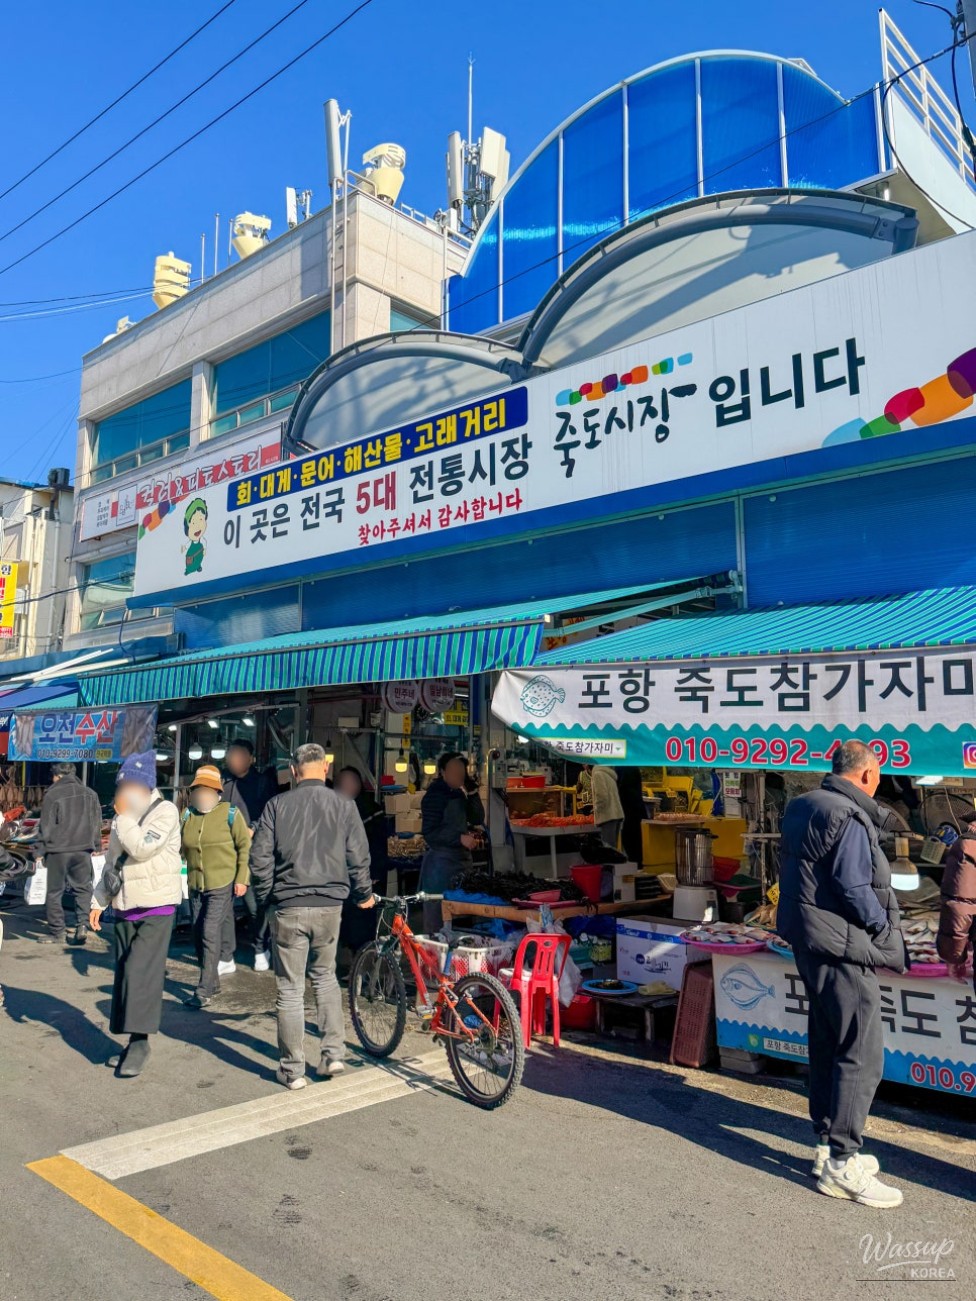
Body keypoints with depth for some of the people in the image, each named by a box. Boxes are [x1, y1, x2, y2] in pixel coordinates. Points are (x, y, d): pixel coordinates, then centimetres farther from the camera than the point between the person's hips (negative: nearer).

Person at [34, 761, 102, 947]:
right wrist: (95, 846, 18)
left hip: (57, 850, -3)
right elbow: (97, 823, 12)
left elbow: (45, 827, -7)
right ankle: (82, 925, -3)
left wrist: (39, 851, -1)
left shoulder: (52, 795, -6)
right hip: (83, 849, 4)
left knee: (54, 892, 6)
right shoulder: (89, 794, 8)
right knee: (83, 889, 11)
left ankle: (57, 931, 9)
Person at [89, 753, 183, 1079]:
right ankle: (132, 1042, 19)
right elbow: (111, 863, 20)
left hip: (155, 908, -8)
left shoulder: (165, 811, -10)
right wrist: (99, 901, 16)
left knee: (141, 973, -12)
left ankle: (139, 1043, -5)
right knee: (125, 974, 10)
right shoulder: (124, 816, 13)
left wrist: (124, 816, -13)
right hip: (125, 908, 8)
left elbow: (142, 848, -23)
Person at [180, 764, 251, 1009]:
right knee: (199, 934, 13)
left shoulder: (230, 814, -7)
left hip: (222, 885, -6)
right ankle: (212, 982, 30)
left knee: (210, 934, -12)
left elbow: (245, 846, -5)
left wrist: (241, 878, -10)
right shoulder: (187, 816, 5)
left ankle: (204, 992, -8)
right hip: (195, 885, 6)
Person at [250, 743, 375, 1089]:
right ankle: (333, 1054, 18)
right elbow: (359, 857, 2)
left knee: (291, 989, 7)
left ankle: (293, 1070, 15)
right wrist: (363, 894, 19)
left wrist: (264, 897, 12)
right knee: (325, 976, 22)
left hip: (289, 907, -2)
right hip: (330, 905, 2)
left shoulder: (277, 805, -3)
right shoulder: (344, 806, -1)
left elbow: (259, 857, -3)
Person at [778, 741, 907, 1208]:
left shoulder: (803, 807, 11)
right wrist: (886, 931, -5)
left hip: (809, 942, 10)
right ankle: (842, 1164, 5)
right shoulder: (849, 816, -18)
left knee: (826, 1047, 18)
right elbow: (854, 889, -22)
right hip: (842, 948, -10)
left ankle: (827, 1146, 29)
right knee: (861, 1056, -1)